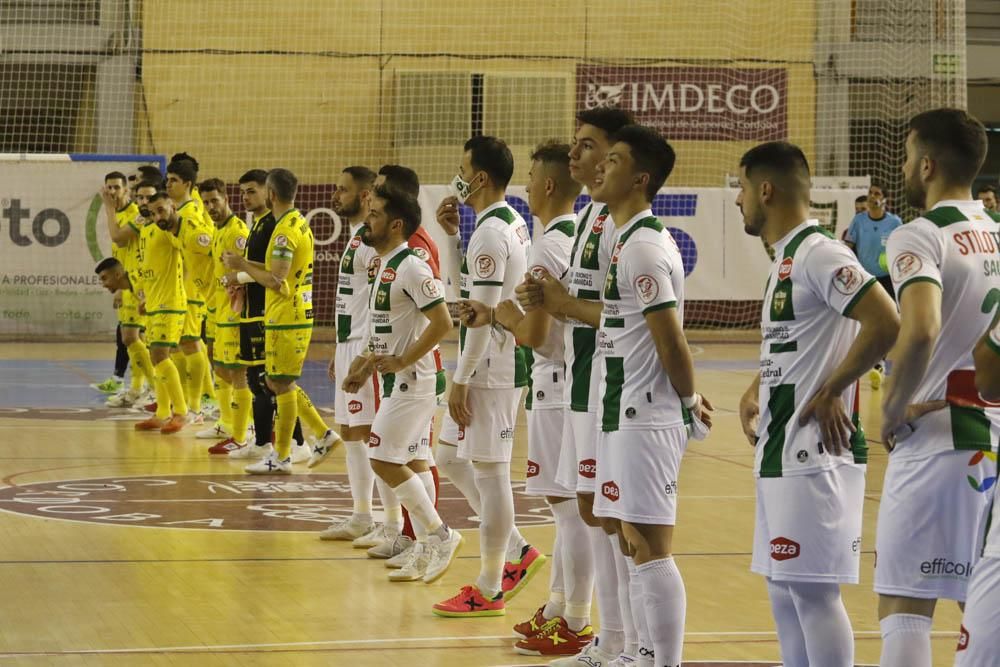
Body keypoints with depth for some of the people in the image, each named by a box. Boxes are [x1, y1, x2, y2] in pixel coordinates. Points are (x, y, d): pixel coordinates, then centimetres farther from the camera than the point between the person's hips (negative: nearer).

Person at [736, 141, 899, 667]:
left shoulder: (818, 254, -15)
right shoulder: (785, 261, 16)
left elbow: (886, 323, -24)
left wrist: (831, 391, -18)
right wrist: (755, 392, 12)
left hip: (814, 453, -10)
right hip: (780, 452, 10)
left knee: (812, 587, -8)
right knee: (783, 587, 13)